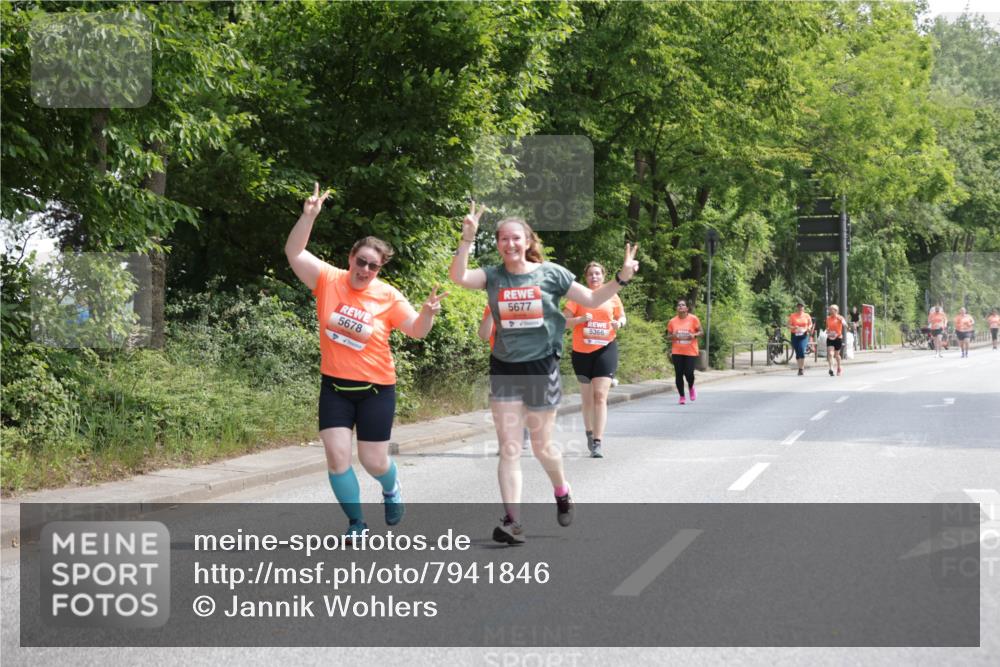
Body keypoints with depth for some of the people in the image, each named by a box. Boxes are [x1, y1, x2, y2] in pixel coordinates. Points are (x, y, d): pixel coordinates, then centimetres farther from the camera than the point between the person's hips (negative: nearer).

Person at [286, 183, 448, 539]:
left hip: (376, 388, -1)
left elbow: (417, 331, -1)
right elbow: (294, 253, -14)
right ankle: (356, 523, 11)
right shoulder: (328, 280, -7)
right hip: (335, 385, 1)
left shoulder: (388, 296, -8)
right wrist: (308, 216, -26)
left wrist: (427, 312, -23)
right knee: (337, 456, -7)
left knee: (373, 461, 3)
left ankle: (391, 488, 41)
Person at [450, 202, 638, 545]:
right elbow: (458, 277, -17)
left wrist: (621, 278, -11)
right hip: (504, 370, 1)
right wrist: (467, 238, -26)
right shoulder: (493, 276, 0)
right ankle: (512, 521, -8)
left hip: (541, 368, -1)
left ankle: (562, 493, 39)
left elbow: (591, 300, 2)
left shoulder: (551, 273, -3)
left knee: (542, 445, 9)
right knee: (508, 448, -5)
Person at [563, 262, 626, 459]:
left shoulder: (612, 297, 5)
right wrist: (581, 319, -21)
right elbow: (564, 320, -4)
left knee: (600, 396, -12)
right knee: (587, 397, 13)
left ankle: (598, 442, -13)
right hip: (581, 351, 1)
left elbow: (622, 316, 18)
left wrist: (619, 323, -5)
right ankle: (589, 433, 35)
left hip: (606, 349, -1)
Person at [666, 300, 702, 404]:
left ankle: (691, 387, 25)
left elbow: (700, 332, 2)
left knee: (689, 373, -9)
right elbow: (669, 335, 12)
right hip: (677, 352, 2)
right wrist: (673, 336, -12)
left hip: (691, 352, -2)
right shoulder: (672, 321, 4)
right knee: (679, 374, 0)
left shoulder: (693, 319, -2)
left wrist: (694, 335, -19)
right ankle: (681, 396, 14)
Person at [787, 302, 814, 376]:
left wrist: (808, 329, -4)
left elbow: (810, 324, 18)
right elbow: (788, 326, 2)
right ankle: (801, 368, 19)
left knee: (802, 351, -18)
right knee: (797, 353, 5)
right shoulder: (792, 316, 3)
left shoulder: (807, 316, 7)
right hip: (795, 336, 1)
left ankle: (802, 369, -13)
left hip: (804, 336, -1)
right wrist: (794, 327, -18)